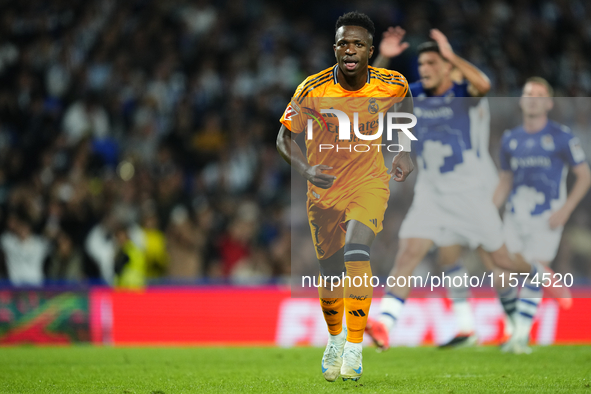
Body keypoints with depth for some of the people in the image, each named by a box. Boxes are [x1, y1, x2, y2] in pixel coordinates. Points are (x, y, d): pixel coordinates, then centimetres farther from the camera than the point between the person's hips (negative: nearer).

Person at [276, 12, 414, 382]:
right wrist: (305, 168, -29)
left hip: (370, 182, -1)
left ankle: (354, 349, -24)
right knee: (331, 275, 7)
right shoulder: (313, 88, -16)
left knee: (356, 249, -27)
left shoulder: (390, 83, -12)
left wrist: (406, 151, 4)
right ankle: (335, 340, 37)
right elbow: (285, 136, -10)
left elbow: (405, 97, 13)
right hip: (325, 189, 1)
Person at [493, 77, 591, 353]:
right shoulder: (510, 139, 10)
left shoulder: (561, 137, -4)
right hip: (514, 217, 4)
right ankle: (514, 331, 12)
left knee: (533, 278, -10)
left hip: (546, 219, -4)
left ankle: (521, 337, -3)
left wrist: (565, 210, -11)